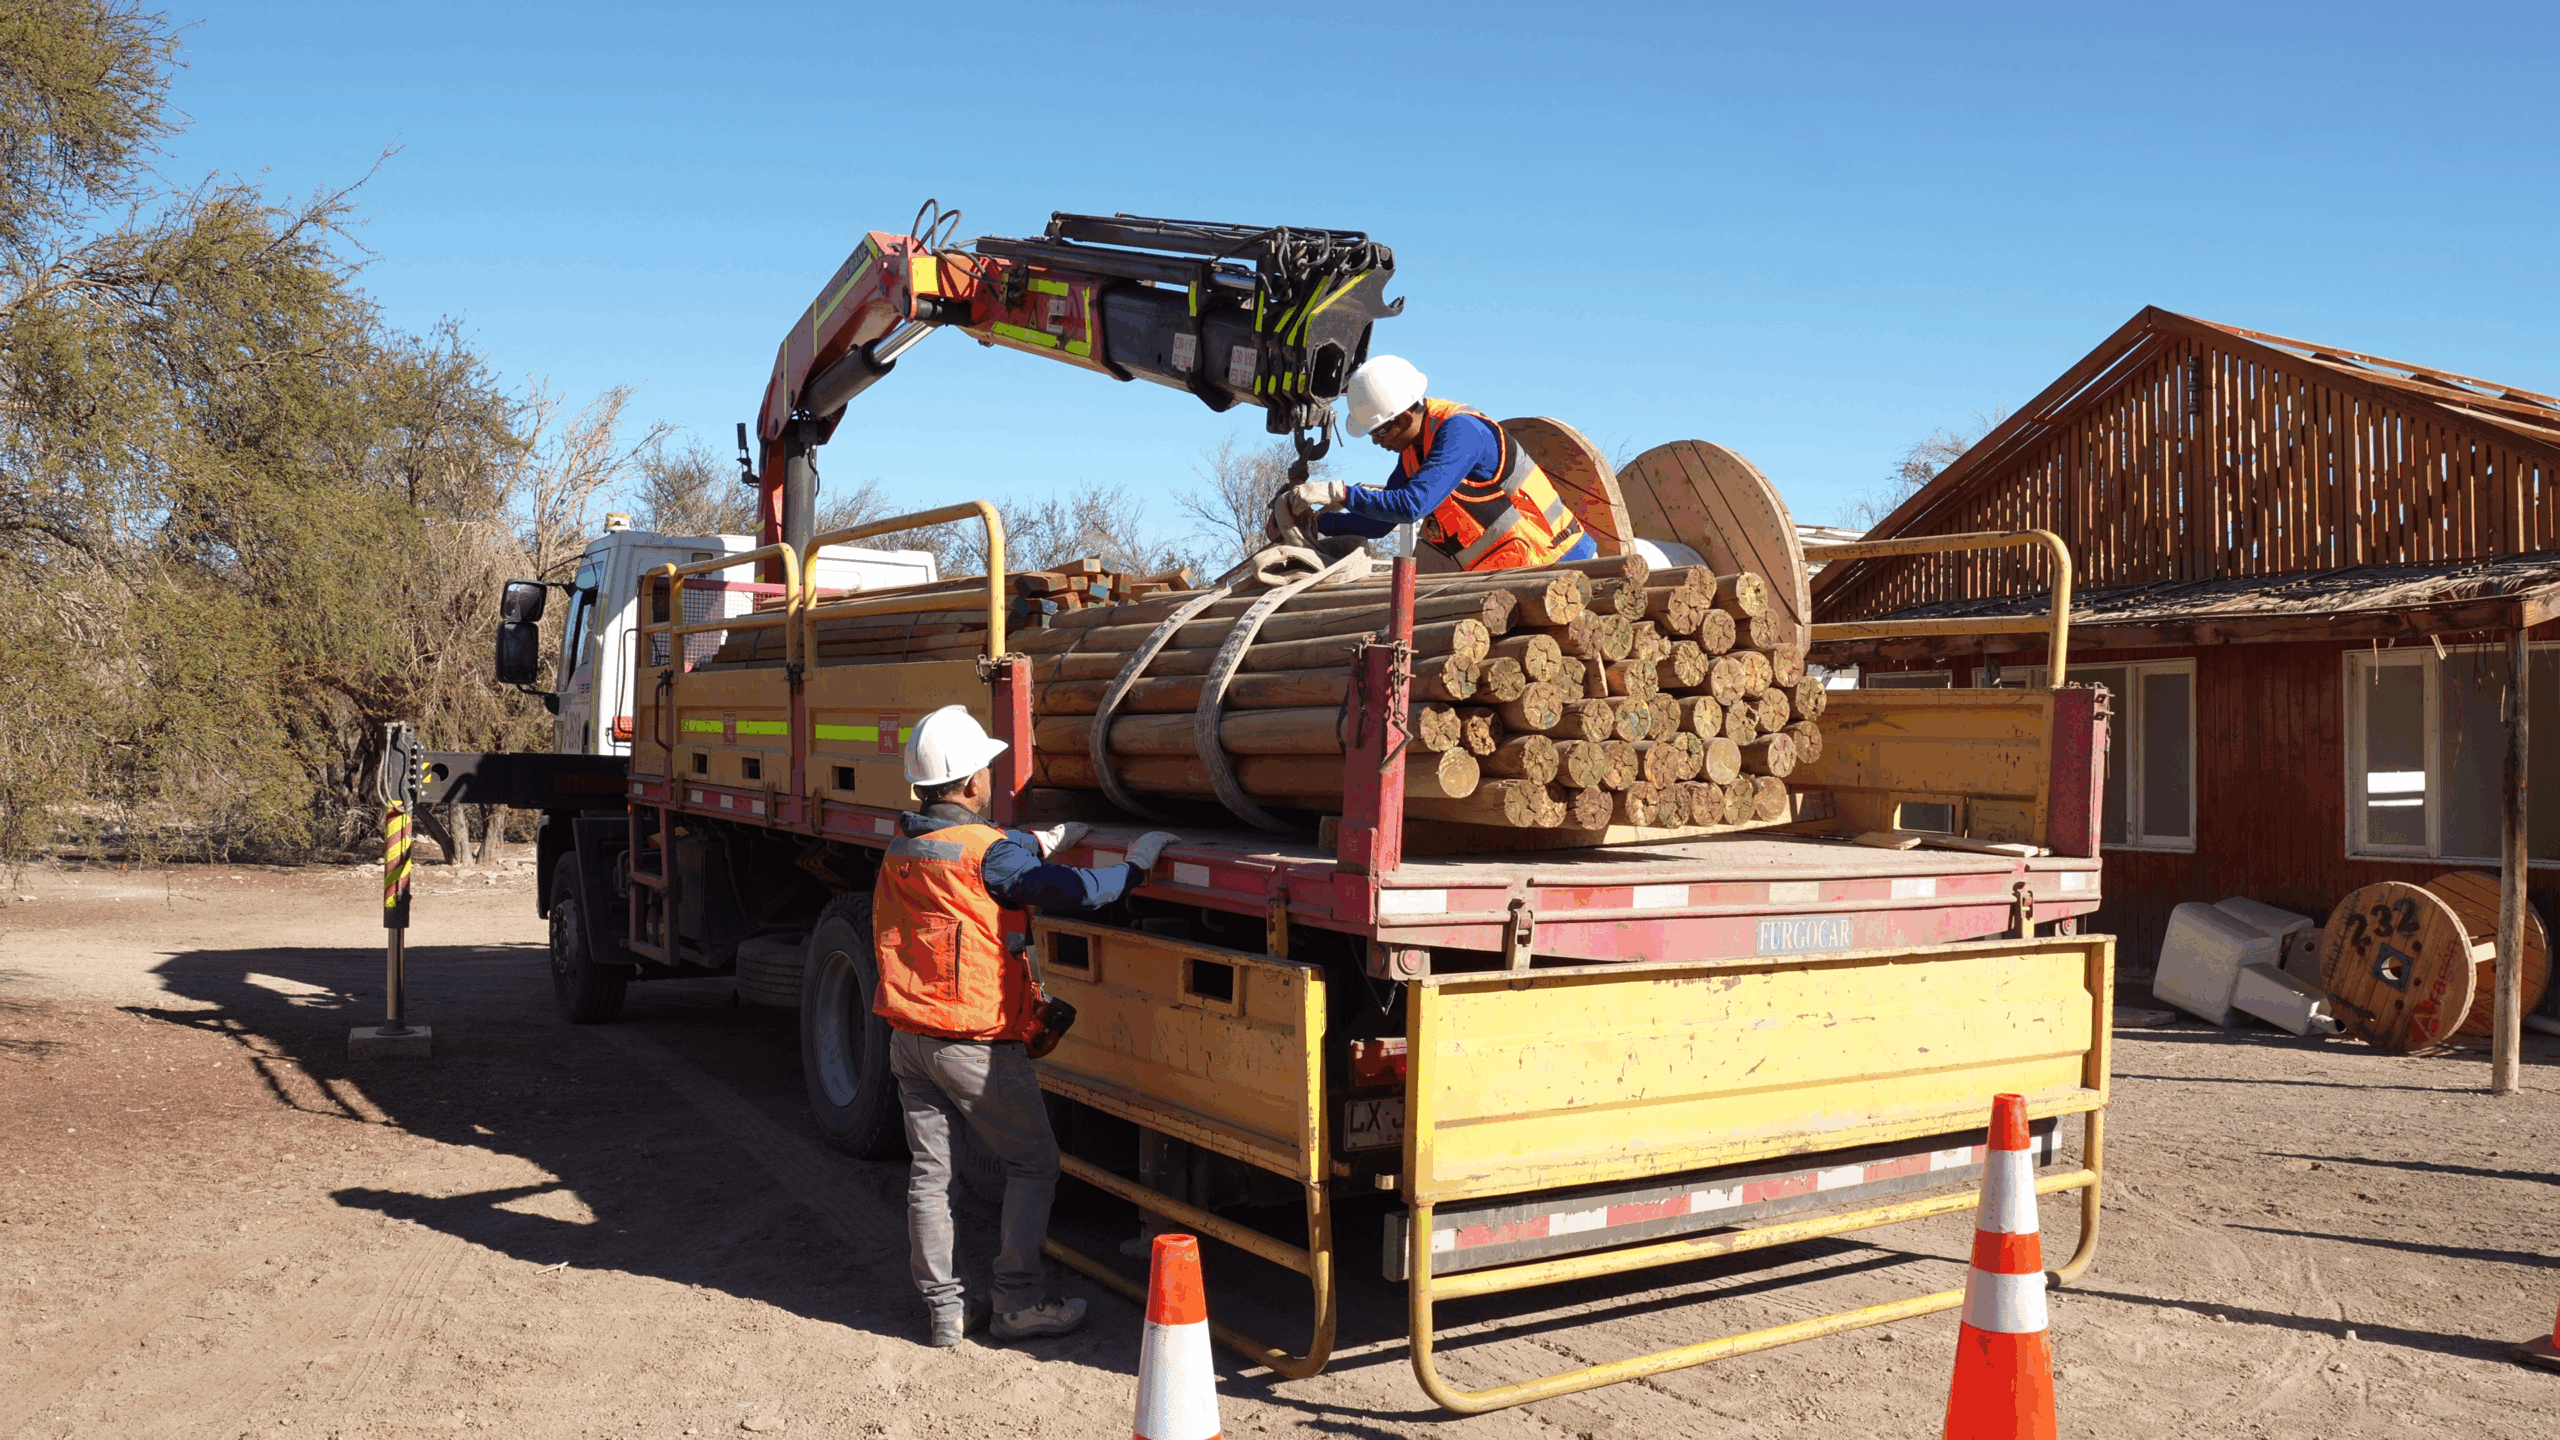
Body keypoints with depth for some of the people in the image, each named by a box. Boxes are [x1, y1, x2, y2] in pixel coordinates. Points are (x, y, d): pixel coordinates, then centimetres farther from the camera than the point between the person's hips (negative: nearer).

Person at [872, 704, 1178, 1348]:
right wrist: (1137, 864, -7)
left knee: (929, 1173, 10)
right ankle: (1017, 1303, 9)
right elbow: (1075, 891, -22)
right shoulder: (989, 853, -17)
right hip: (975, 1046, -7)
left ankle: (945, 1309, 17)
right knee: (1034, 1163, 8)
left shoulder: (902, 847, 6)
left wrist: (1042, 841, 23)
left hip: (909, 1039, 7)